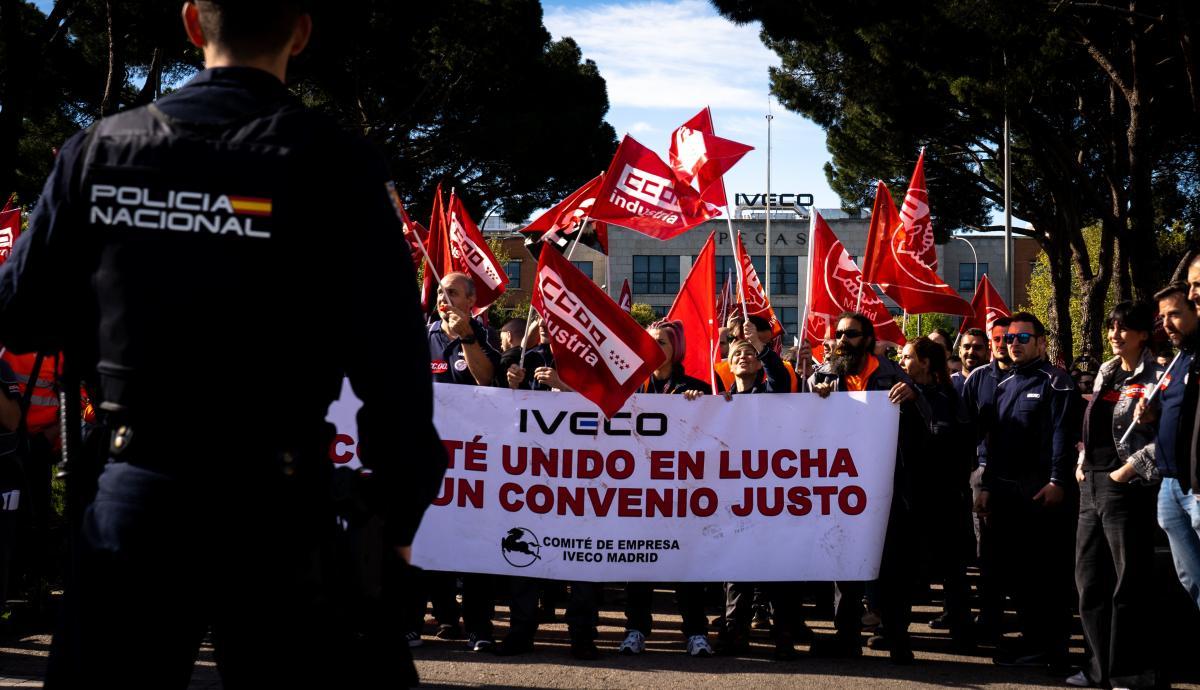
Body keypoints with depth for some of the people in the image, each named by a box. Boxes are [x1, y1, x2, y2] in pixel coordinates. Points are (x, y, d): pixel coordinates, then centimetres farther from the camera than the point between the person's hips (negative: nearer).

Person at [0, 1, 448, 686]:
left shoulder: (97, 150, -1)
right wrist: (398, 517, -3)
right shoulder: (335, 164, -10)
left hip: (131, 492, 3)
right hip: (272, 501, -3)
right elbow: (393, 359, -12)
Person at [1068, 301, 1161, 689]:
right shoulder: (1105, 374, 16)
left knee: (1129, 581, -3)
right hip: (1092, 484, 8)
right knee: (1089, 577, 11)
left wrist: (1127, 471, -17)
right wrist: (1082, 464, 11)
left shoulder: (1155, 378, -8)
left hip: (1126, 487, -8)